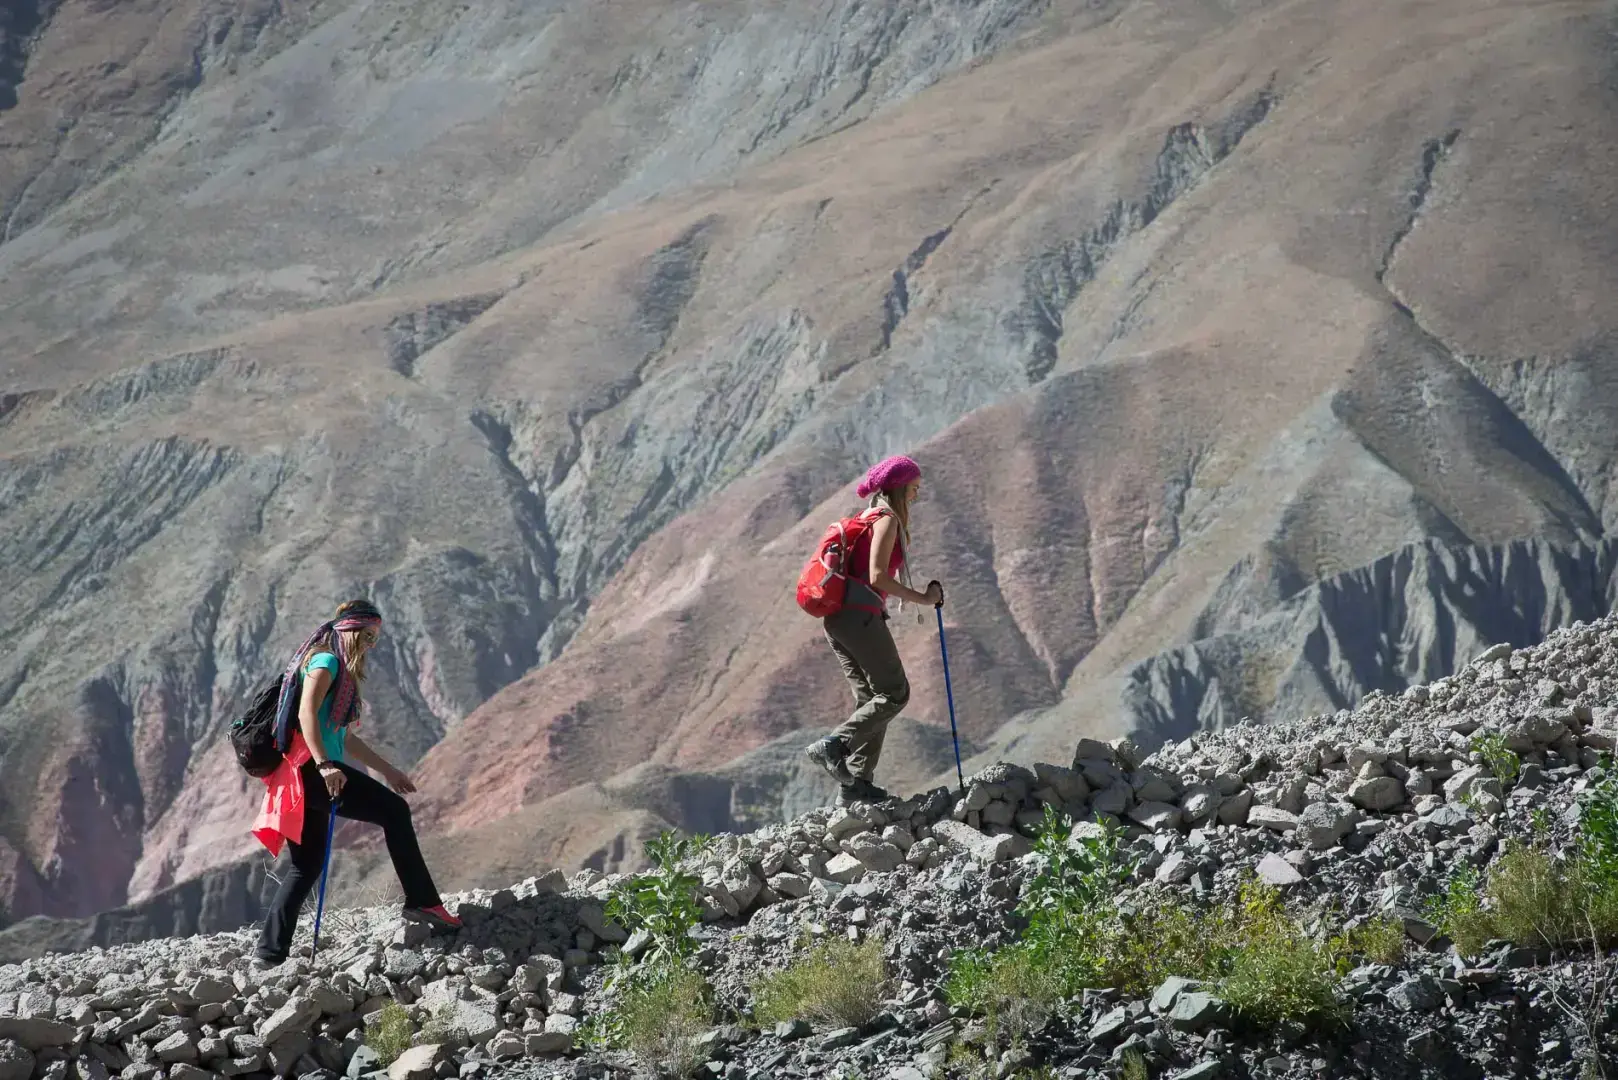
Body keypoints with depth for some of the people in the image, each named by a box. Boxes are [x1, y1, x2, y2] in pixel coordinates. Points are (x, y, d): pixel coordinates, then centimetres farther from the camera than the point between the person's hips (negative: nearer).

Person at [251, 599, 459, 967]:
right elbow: (307, 713, -20)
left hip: (302, 779, 10)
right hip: (312, 769, -10)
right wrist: (325, 765, -30)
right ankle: (422, 901, -10)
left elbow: (343, 737, 34)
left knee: (306, 866, 10)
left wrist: (387, 770, 36)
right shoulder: (327, 661, -4)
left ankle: (270, 950, 7)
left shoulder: (340, 671, 27)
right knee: (394, 809, -8)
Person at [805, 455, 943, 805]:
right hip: (860, 615, -9)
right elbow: (877, 577, -15)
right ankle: (833, 747, -17)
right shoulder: (887, 520, -6)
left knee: (872, 698, 9)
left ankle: (856, 783, 2)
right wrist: (922, 598, -9)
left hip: (837, 618, 9)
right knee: (894, 693, -6)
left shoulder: (867, 520, 22)